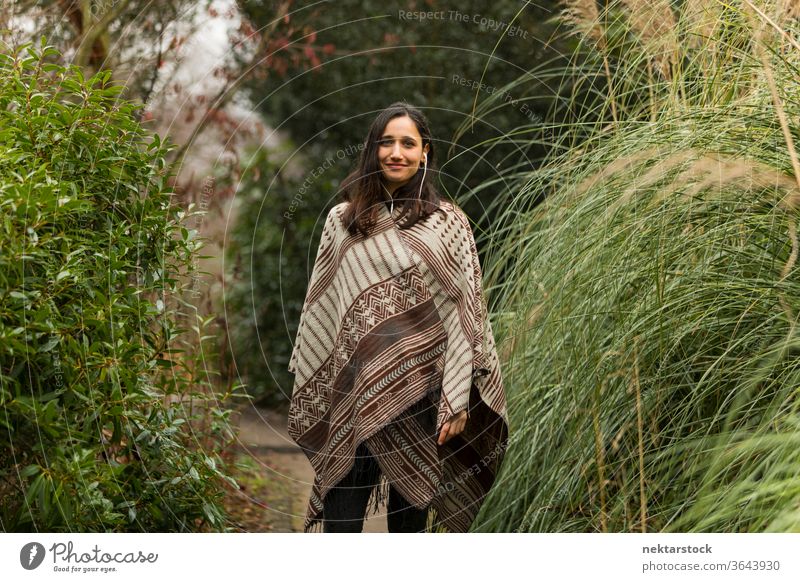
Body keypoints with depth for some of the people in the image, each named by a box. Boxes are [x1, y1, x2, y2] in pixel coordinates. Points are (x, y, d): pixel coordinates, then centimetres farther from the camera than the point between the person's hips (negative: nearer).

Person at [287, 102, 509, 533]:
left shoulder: (448, 222, 2)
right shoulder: (343, 219, 9)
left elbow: (464, 315, -2)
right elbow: (320, 310, 12)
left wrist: (457, 400, -8)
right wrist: (308, 394, 9)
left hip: (421, 392, -1)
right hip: (355, 392, 2)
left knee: (410, 516, 8)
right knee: (341, 522, -2)